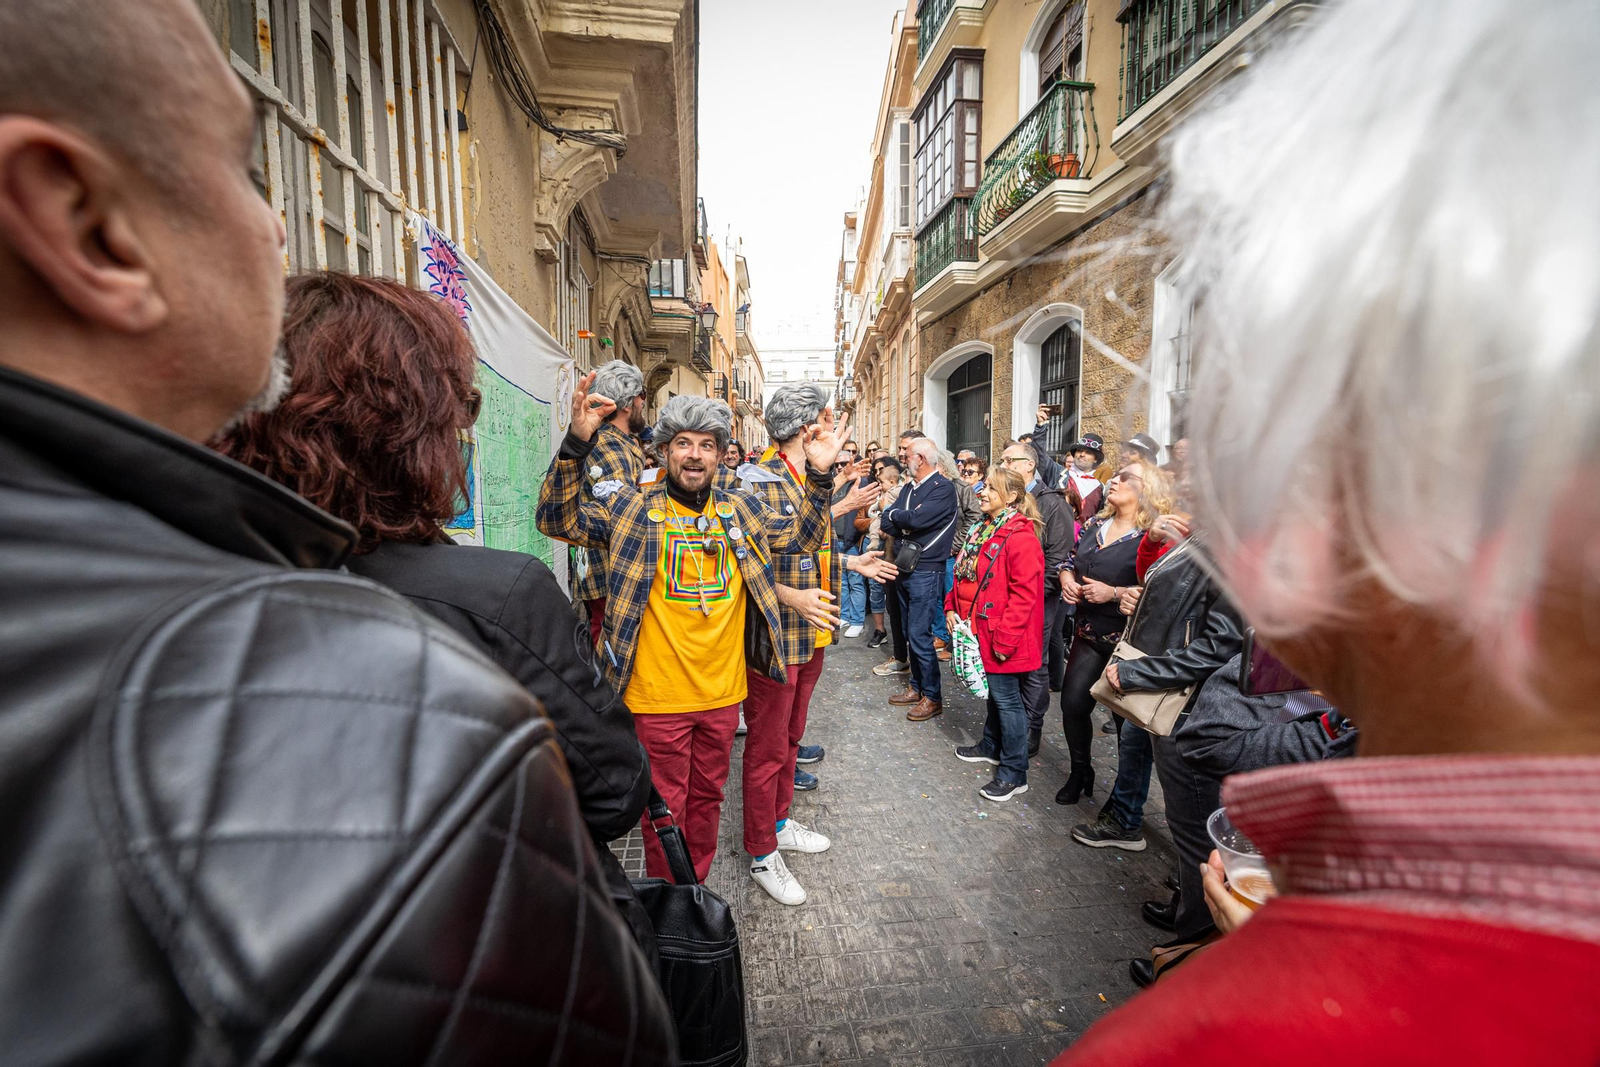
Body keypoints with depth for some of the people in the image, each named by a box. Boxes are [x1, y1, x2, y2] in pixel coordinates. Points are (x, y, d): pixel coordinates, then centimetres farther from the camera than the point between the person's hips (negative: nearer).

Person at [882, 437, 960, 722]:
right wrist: (905, 523, -14)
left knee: (919, 635, -5)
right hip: (905, 567, 8)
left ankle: (933, 697, 10)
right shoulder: (909, 486, 12)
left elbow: (916, 519, -25)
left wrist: (894, 514, -7)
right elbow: (885, 522, 3)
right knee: (910, 633, 15)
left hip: (926, 571, -8)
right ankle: (917, 687, 29)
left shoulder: (943, 488, -12)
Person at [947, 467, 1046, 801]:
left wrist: (1005, 639, -22)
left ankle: (1014, 773, 19)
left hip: (1002, 635, -9)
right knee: (994, 692, 23)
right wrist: (952, 608, 6)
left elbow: (1024, 594, -23)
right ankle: (991, 747, 42)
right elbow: (963, 572, 16)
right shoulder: (983, 529, 10)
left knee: (1006, 698, 4)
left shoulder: (1021, 537, -20)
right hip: (978, 629, 9)